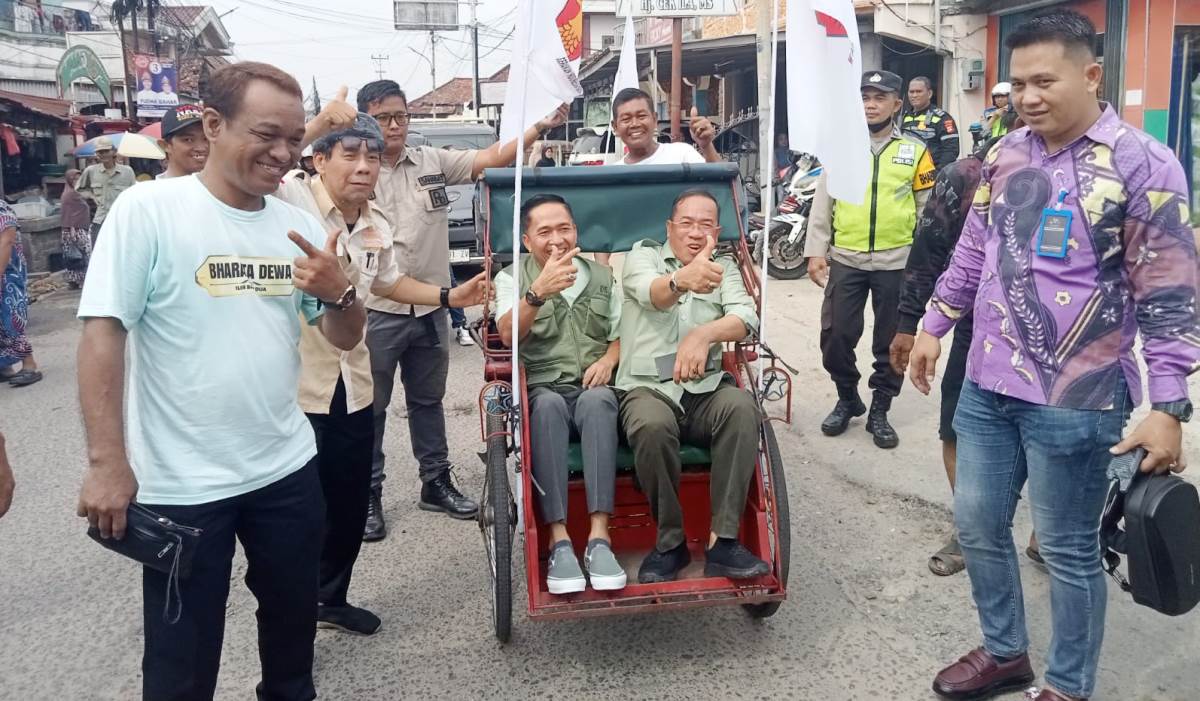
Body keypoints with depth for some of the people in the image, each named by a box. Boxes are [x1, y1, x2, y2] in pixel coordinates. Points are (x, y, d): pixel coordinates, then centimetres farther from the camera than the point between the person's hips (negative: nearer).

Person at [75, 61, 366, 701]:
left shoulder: (300, 225, 3)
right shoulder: (148, 209, -12)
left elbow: (345, 339, 6)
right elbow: (102, 332, -12)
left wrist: (340, 293, -17)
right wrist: (106, 462, -16)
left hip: (287, 467, 5)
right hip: (180, 482, -4)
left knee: (294, 616, 21)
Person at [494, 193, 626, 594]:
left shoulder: (602, 277, 17)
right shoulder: (511, 278, 8)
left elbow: (622, 335, 19)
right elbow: (508, 336, -11)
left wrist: (609, 358, -4)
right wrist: (538, 291, -28)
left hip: (593, 391, 1)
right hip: (541, 391, -1)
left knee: (597, 400, -35)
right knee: (548, 404, -37)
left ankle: (599, 538, -41)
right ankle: (559, 542, -39)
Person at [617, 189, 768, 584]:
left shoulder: (724, 267, 16)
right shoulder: (644, 254, 7)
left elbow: (746, 318, -4)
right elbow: (650, 291, -19)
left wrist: (705, 333, -27)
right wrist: (682, 280, -45)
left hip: (706, 389, 3)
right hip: (648, 387, -2)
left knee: (742, 407, -29)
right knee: (653, 425, -35)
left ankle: (722, 542, -25)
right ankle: (670, 541, -14)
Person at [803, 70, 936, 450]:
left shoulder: (914, 150, 4)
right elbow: (822, 202, 6)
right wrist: (815, 251, -1)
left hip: (897, 263, 0)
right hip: (846, 260, 1)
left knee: (891, 342, 8)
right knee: (836, 336, 3)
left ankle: (879, 410, 22)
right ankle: (847, 399, 25)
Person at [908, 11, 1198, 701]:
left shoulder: (1142, 165, -11)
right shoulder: (1006, 154, 6)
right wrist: (934, 327, 18)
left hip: (1073, 400, -6)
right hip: (987, 385, 6)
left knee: (1069, 550, 8)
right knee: (977, 525, 16)